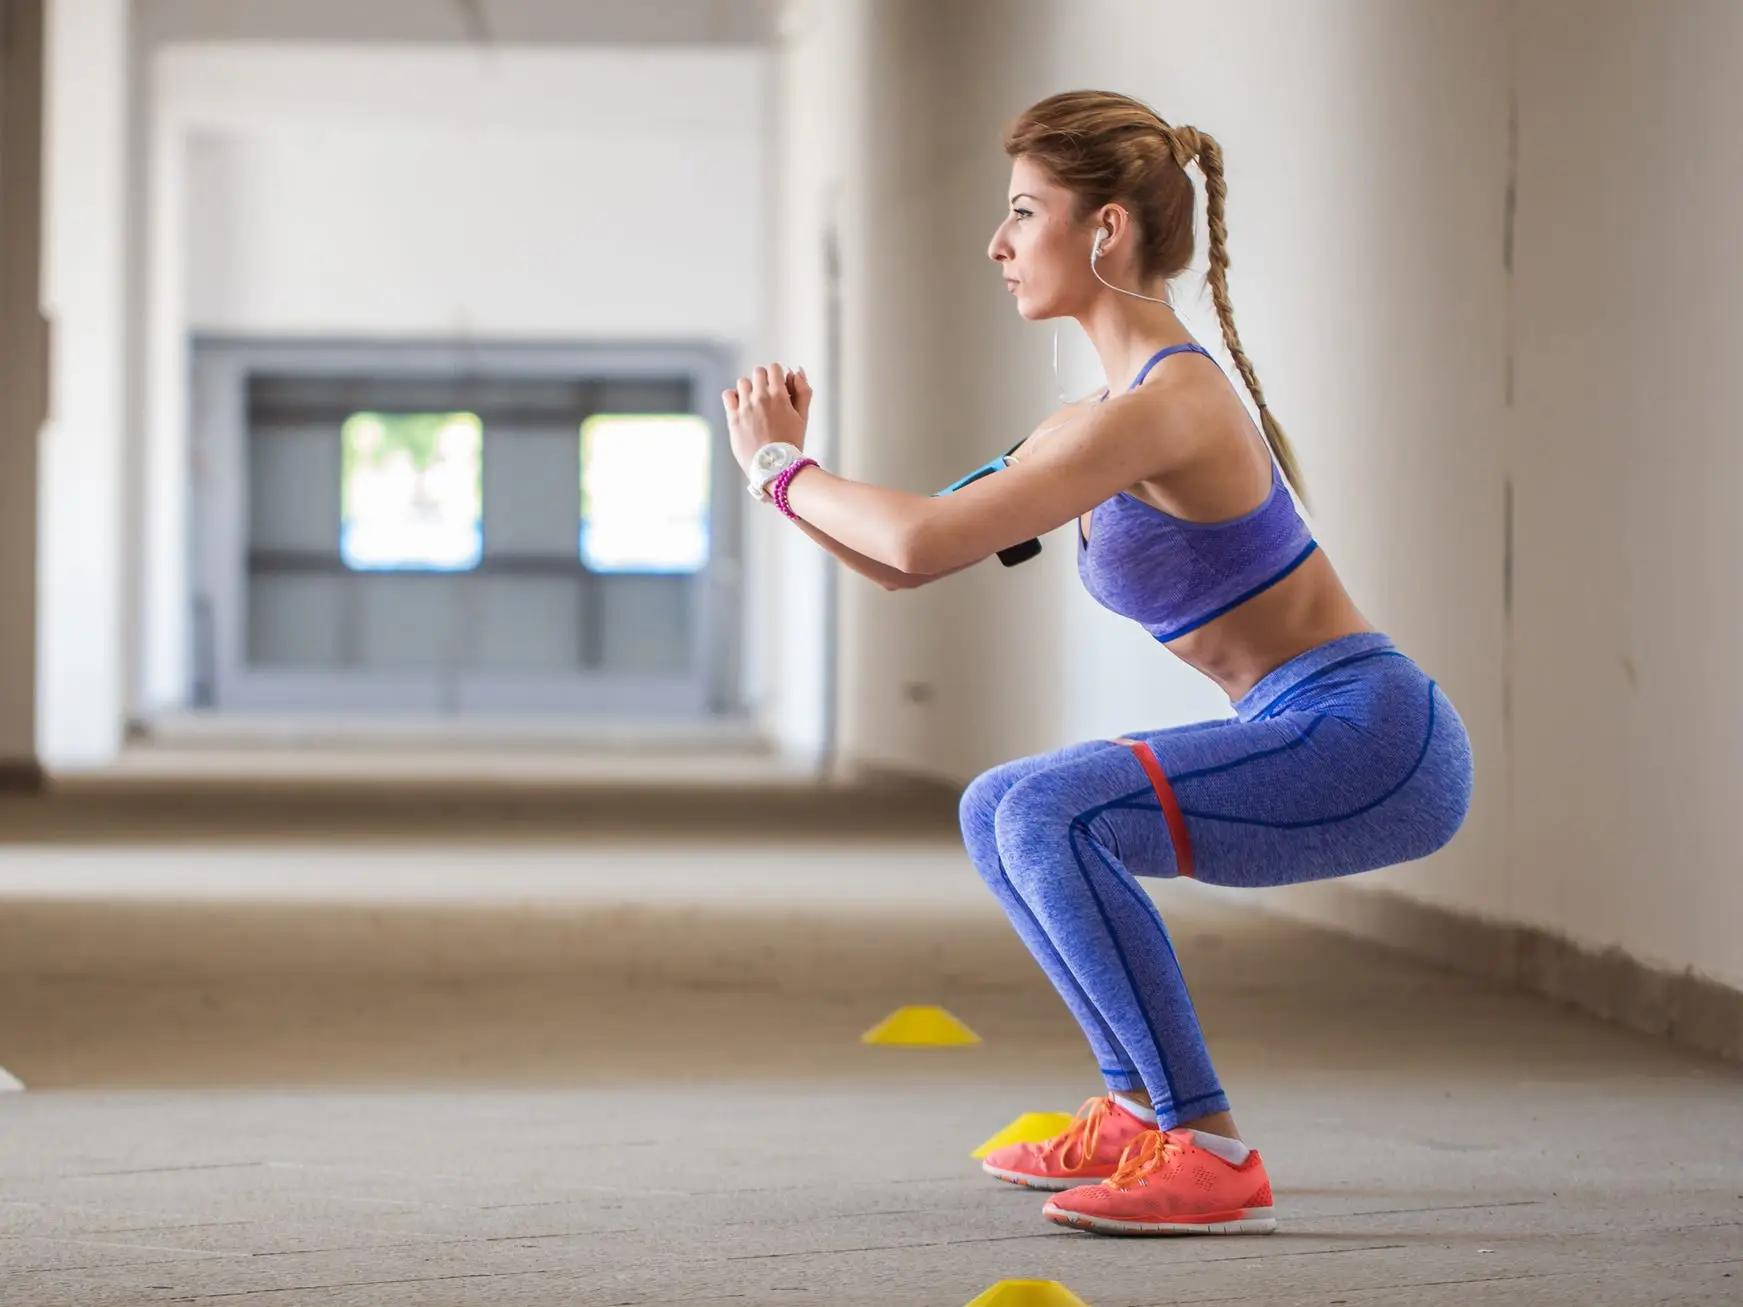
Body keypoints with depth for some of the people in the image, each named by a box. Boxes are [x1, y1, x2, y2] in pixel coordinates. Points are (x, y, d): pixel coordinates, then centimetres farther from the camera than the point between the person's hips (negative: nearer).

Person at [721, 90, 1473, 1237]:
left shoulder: (1168, 401, -19)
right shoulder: (1094, 422, 12)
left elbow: (924, 541, -26)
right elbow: (901, 565, 18)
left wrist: (780, 468, -10)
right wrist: (790, 468, 4)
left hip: (1379, 748, -10)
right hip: (1314, 740, 10)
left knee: (1047, 812, -25)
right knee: (1002, 814, 18)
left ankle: (1211, 1154, -21)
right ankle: (1141, 1111, 23)